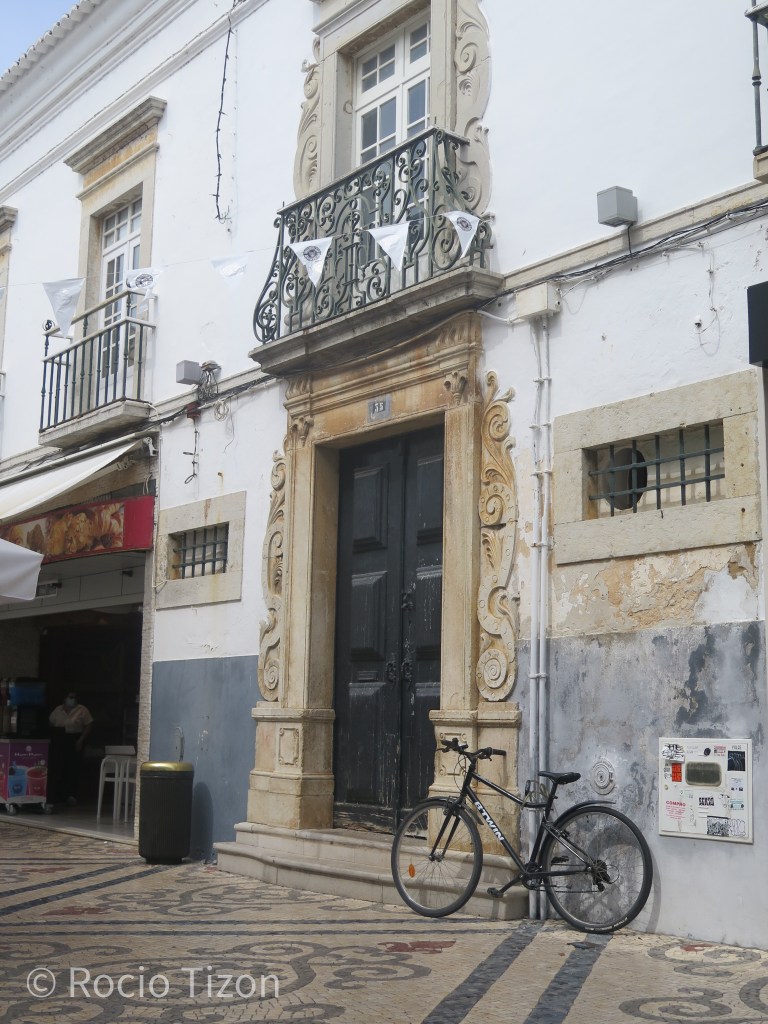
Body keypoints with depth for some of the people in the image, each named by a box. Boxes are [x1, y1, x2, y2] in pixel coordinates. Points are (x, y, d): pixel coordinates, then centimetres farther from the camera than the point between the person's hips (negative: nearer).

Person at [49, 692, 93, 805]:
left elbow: (89, 725, -4)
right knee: (61, 767, 0)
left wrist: (81, 740, -12)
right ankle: (61, 793, 12)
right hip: (60, 740, 3)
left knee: (73, 767, -9)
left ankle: (72, 795, -9)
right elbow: (51, 724, 14)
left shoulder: (82, 710, 0)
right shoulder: (58, 710, 11)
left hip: (75, 740, -3)